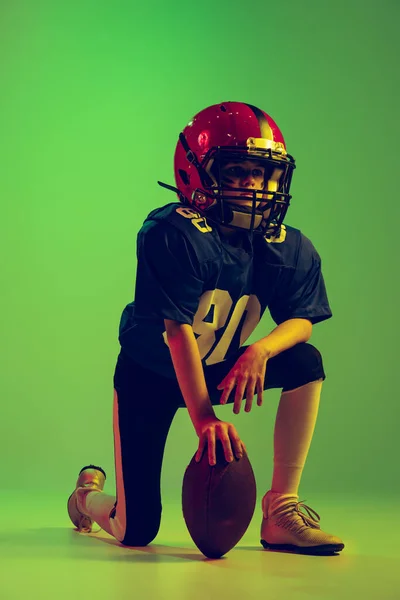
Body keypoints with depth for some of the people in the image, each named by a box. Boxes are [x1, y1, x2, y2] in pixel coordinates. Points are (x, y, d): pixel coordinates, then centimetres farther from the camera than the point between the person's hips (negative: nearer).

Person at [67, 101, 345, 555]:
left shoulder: (291, 249, -10)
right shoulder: (172, 234, -26)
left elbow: (300, 319, -8)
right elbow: (179, 331, -31)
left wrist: (260, 350, -31)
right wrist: (205, 420, -37)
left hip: (217, 368, 5)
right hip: (148, 373, -5)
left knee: (306, 363, -18)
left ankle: (282, 511, -12)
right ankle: (88, 494, 33)